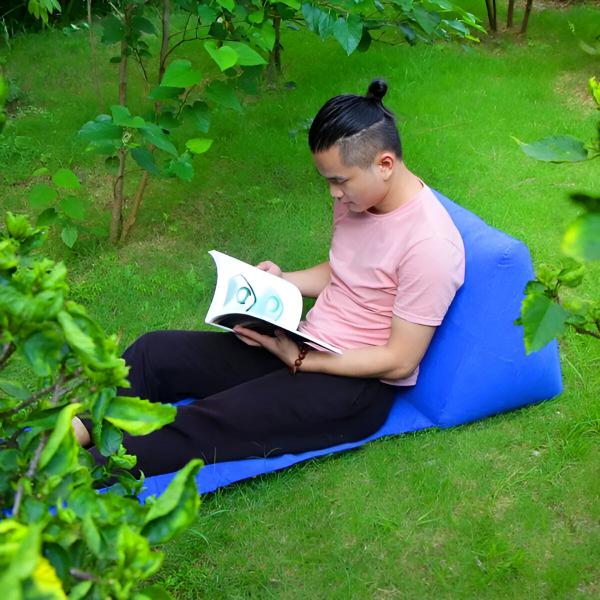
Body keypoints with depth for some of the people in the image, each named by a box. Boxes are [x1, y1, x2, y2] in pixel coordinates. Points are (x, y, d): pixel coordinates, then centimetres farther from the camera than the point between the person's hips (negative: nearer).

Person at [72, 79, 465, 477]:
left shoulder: (429, 245, -24)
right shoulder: (358, 197, 2)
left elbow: (399, 362, -20)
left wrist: (299, 360, -21)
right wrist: (281, 281, 1)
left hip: (358, 387, -8)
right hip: (306, 347, 9)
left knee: (202, 427, -24)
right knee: (155, 351, -2)